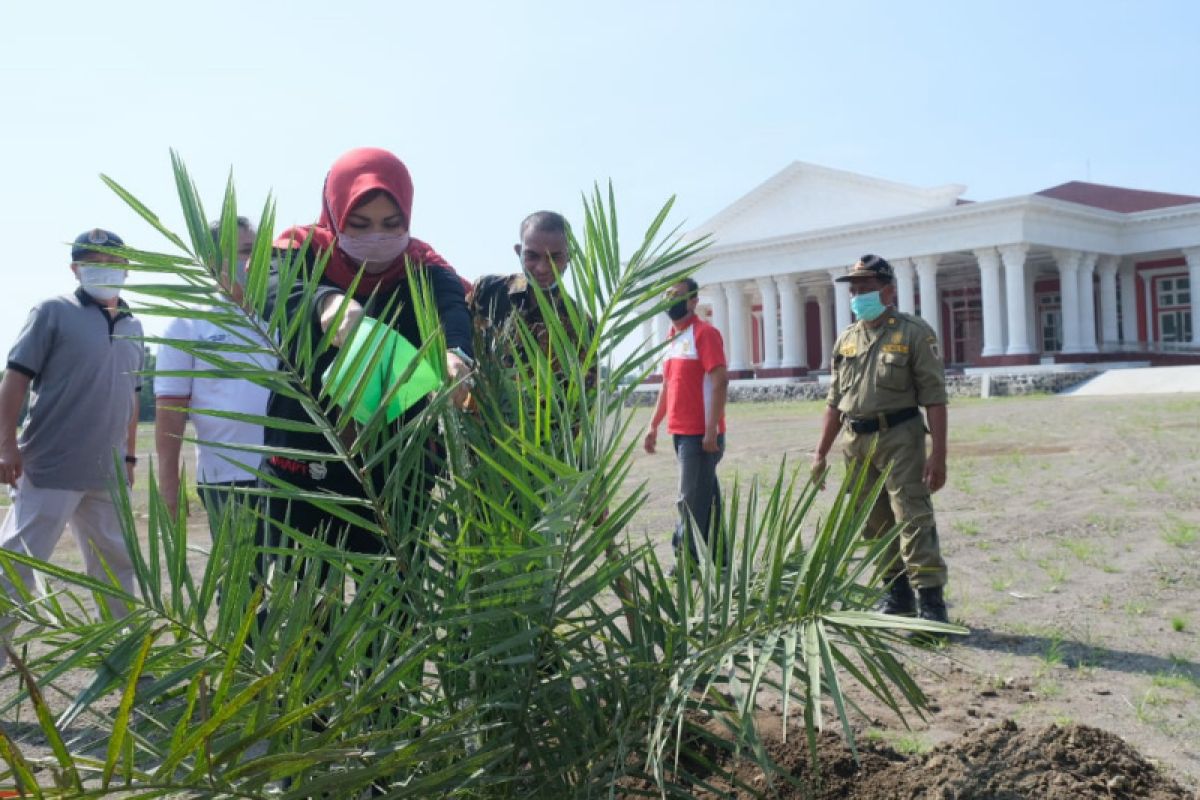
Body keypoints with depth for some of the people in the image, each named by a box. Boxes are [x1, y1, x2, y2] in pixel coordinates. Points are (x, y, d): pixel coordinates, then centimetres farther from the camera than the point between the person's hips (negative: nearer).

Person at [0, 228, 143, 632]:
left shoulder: (133, 328, 13)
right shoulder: (53, 312, -3)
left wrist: (129, 455, 19)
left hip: (108, 473, 6)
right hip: (49, 468, -6)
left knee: (116, 563, 16)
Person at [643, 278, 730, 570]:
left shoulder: (704, 333, -9)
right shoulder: (672, 339, 16)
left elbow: (719, 381, -17)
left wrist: (711, 431, -22)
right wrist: (653, 426, 19)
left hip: (701, 434, -8)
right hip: (680, 432, 8)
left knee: (692, 500, -6)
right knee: (705, 496, 14)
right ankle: (717, 557, 22)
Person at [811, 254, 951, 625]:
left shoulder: (914, 333, -4)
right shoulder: (846, 339, 13)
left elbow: (934, 397, -9)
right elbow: (834, 401, 16)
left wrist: (938, 454, -16)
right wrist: (821, 452, 13)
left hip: (899, 437, -6)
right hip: (855, 442, 6)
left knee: (913, 519, -9)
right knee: (876, 523, 11)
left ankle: (930, 600, -5)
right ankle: (897, 592, 23)